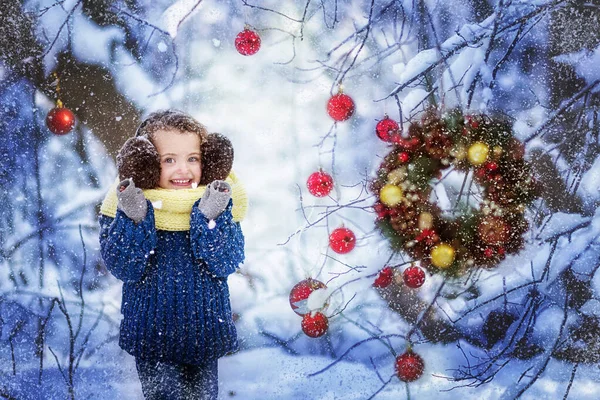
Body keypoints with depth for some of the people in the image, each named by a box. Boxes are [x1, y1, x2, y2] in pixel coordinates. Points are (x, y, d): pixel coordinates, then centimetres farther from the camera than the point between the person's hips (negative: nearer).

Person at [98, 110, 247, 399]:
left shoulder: (219, 200, -10)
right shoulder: (126, 201, -13)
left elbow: (225, 264, -16)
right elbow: (124, 268, -17)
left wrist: (211, 218, -31)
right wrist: (133, 218, -31)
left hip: (204, 330, 2)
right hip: (151, 330, -1)